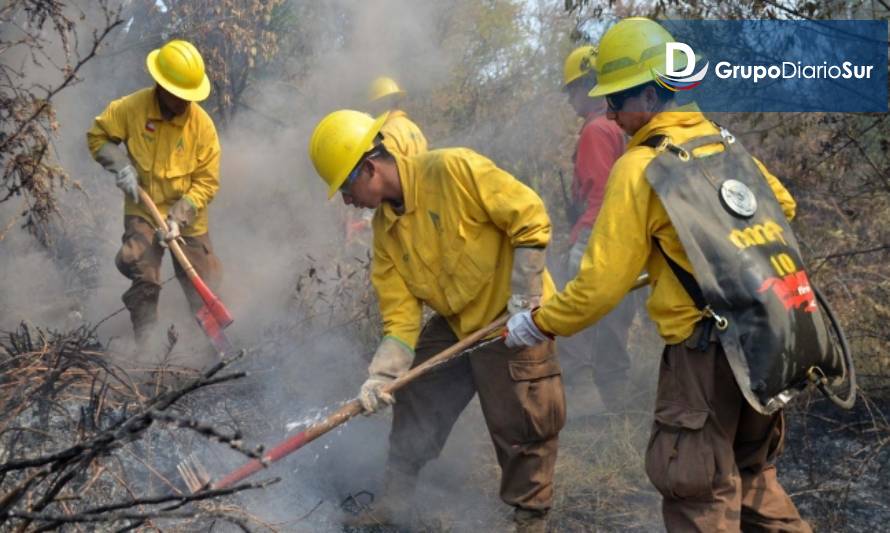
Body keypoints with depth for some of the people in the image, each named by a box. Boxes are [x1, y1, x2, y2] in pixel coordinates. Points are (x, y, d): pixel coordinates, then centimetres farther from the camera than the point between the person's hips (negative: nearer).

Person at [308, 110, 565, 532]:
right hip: (454, 323, 7)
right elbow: (401, 312, 0)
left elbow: (530, 215, -20)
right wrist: (382, 374, -11)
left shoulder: (453, 170, -21)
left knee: (520, 425, -2)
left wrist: (523, 297, -20)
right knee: (413, 404, 13)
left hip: (511, 318, -7)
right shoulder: (384, 227, 1)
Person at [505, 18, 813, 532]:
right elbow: (783, 207, 26)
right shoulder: (726, 143, 9)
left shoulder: (641, 168, -12)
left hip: (709, 351, -8)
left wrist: (538, 324, 3)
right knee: (750, 473, 24)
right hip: (774, 338, 8)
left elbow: (601, 284, -11)